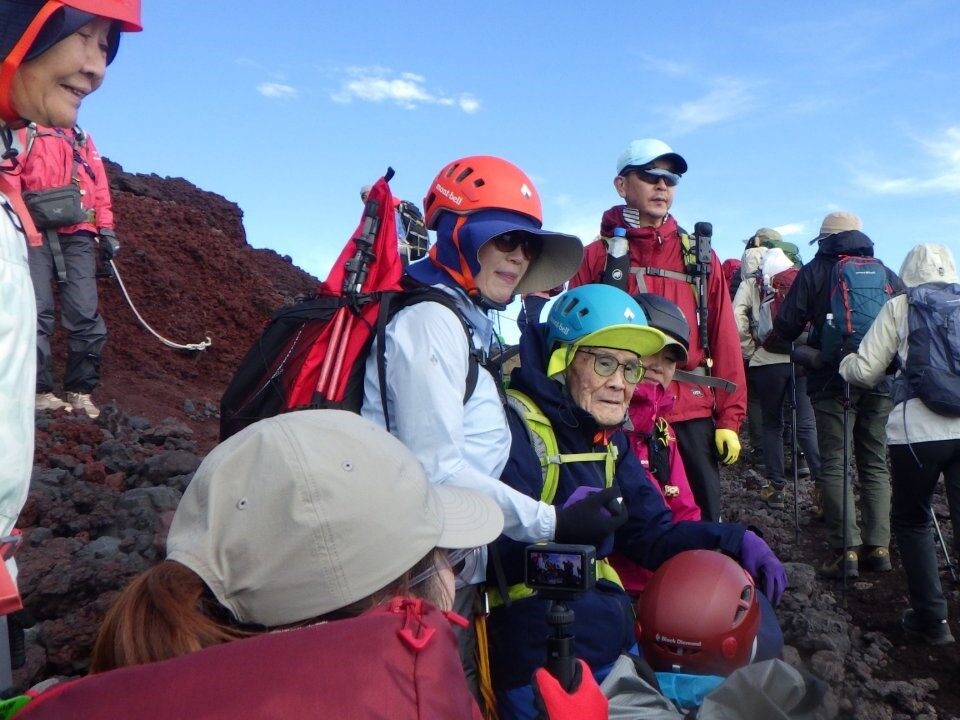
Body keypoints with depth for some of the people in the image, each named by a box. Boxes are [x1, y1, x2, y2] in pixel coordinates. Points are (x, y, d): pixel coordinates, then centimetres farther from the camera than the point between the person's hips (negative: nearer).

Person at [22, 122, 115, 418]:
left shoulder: (82, 138, 25)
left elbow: (99, 183, 15)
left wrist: (106, 228, 4)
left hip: (77, 235, 2)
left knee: (85, 314, -7)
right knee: (36, 312, -9)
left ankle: (80, 390, 0)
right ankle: (39, 390, -6)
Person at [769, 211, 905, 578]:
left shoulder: (815, 271, 1)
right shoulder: (887, 274, 12)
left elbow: (787, 325, -4)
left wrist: (767, 342, 15)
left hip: (833, 379, -4)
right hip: (880, 381, 4)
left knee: (834, 464, -1)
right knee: (875, 463, 11)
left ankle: (845, 548, -6)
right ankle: (878, 546, 9)